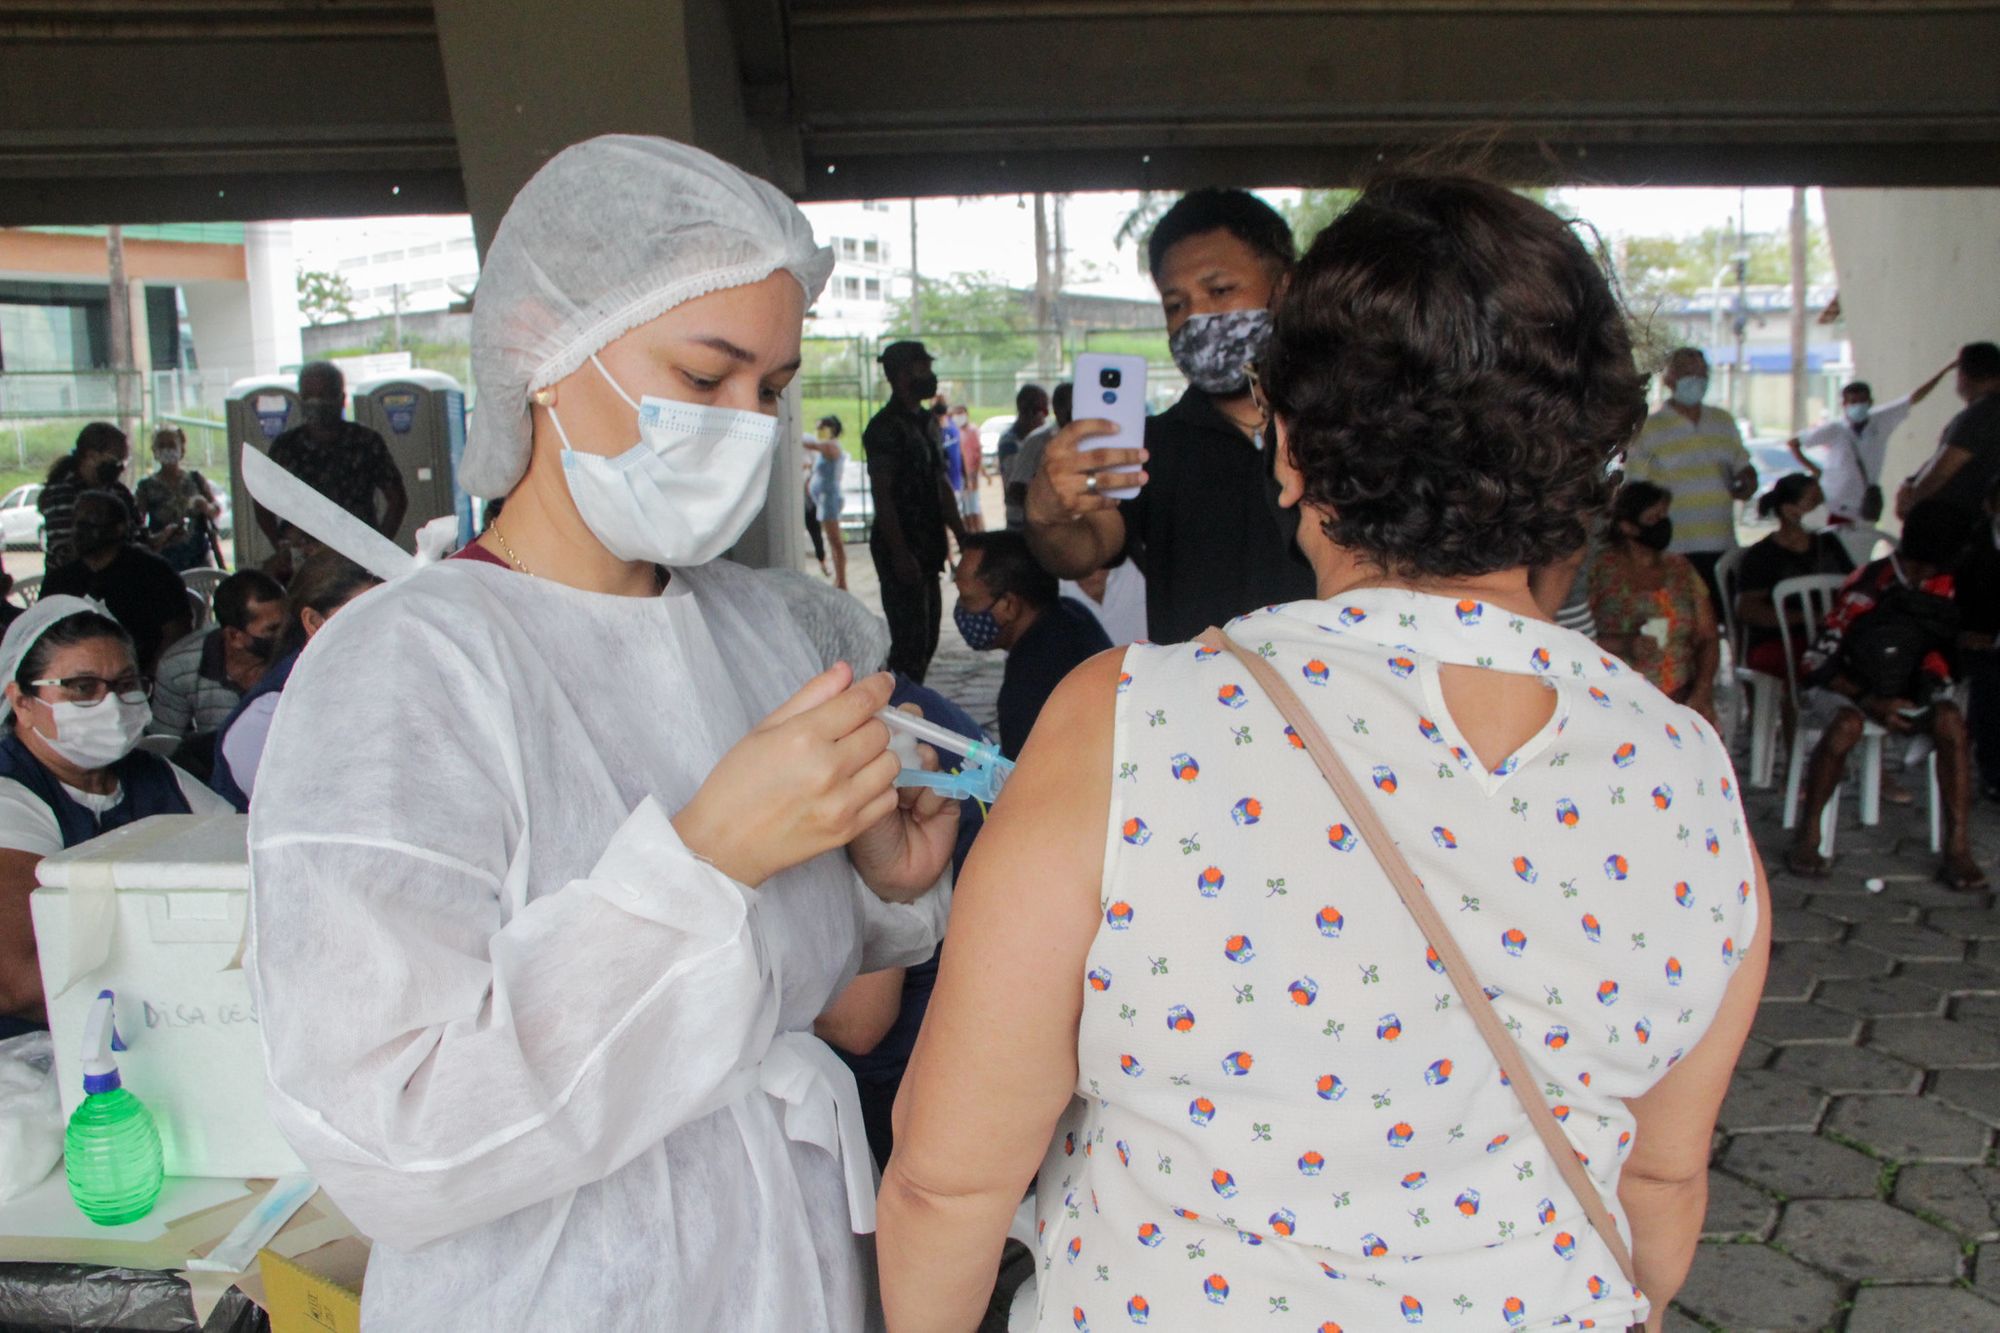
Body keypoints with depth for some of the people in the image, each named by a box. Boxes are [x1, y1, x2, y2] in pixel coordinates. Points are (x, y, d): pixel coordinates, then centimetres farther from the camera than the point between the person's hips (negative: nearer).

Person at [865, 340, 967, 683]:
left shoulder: (927, 422, 16)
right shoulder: (885, 428, -12)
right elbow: (882, 496, -17)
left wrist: (962, 536, 13)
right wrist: (900, 554, -21)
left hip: (927, 548, 9)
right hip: (901, 550, -9)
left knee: (927, 637, 13)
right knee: (910, 639, -9)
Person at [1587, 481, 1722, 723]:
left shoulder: (1680, 568, 15)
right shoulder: (1601, 569, -1)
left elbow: (1708, 638, 13)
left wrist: (1702, 690, -2)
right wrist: (1624, 644, -22)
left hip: (1683, 699, 4)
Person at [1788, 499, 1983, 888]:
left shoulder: (1942, 587, 3)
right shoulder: (1867, 587, -17)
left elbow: (1942, 646, 17)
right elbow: (1818, 661, -18)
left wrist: (1933, 678, -5)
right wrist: (1873, 703, -26)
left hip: (1907, 691, 5)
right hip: (1847, 686, -5)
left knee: (1950, 721, -27)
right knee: (1847, 725, -38)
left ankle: (1958, 848, -25)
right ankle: (1806, 836, -24)